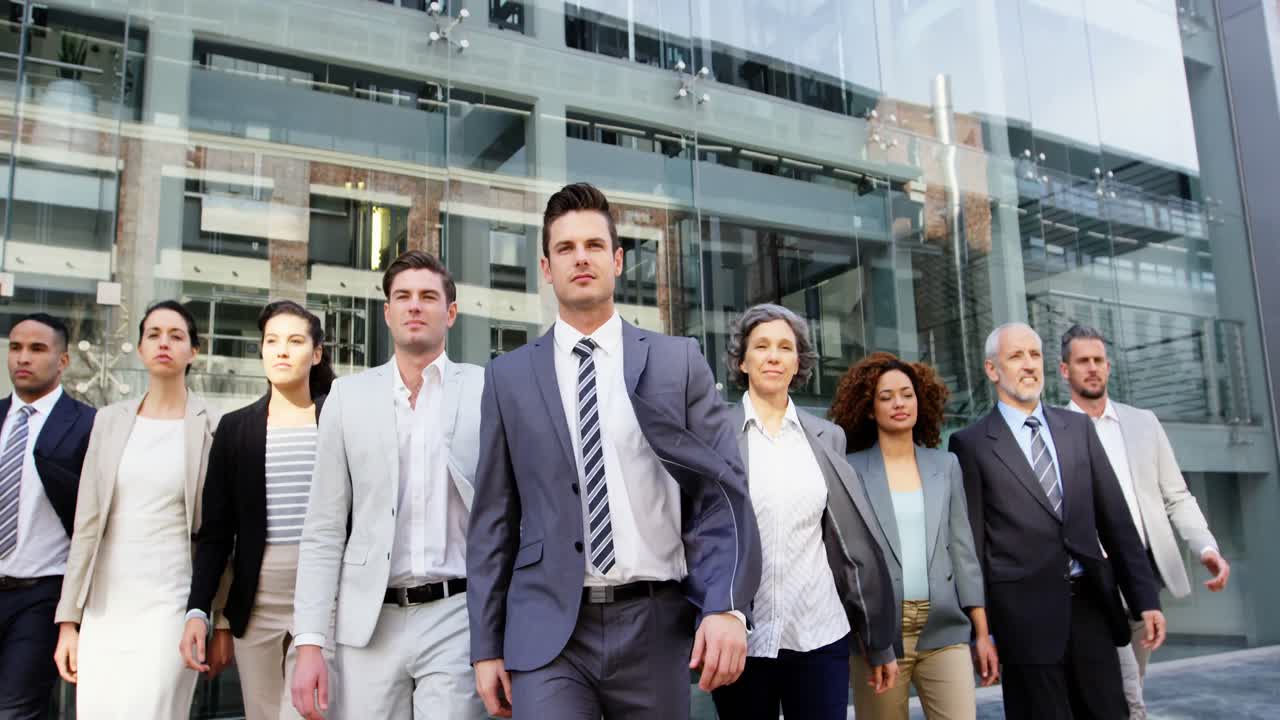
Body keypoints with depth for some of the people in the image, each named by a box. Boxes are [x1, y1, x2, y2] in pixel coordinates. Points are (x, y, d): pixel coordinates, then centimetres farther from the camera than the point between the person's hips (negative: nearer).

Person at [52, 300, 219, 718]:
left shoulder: (211, 428, -2)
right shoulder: (110, 421, 8)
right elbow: (86, 525, 8)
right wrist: (69, 620, 5)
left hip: (170, 609, -3)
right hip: (104, 611, 4)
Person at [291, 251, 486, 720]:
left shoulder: (487, 391, 1)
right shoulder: (349, 396, 6)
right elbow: (324, 532, 6)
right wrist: (309, 642, 0)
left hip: (458, 616, -1)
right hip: (370, 621, 2)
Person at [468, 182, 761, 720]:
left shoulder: (679, 362, 4)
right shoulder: (508, 376, 6)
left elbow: (722, 488, -1)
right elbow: (493, 519, 6)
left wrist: (727, 606, -14)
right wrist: (486, 647, 3)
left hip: (655, 628, 1)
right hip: (548, 630, 0)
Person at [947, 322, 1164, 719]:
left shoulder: (1078, 427, 9)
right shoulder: (971, 443, -3)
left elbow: (1115, 518, 9)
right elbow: (971, 542, -4)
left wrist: (1145, 597, 5)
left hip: (1093, 604, 4)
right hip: (1026, 612, -4)